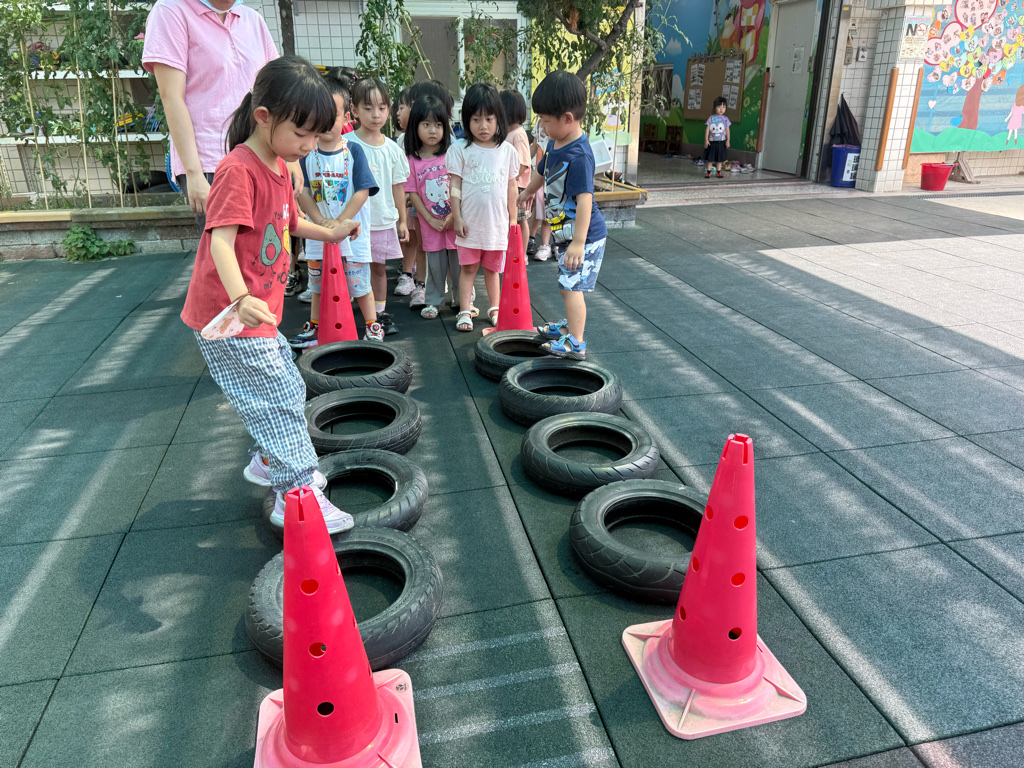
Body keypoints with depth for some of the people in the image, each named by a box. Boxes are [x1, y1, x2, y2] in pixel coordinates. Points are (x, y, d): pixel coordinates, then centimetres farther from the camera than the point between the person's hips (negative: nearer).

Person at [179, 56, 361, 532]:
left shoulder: (279, 166, 11)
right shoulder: (239, 170, -19)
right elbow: (221, 241, -29)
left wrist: (329, 234, 18)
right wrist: (241, 299, -43)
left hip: (259, 313, 10)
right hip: (228, 317, -10)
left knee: (287, 391, 19)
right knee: (279, 401, -7)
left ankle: (269, 462, 38)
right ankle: (296, 494, 3)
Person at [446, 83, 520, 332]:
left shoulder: (507, 150, 5)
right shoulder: (460, 149, -2)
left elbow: (512, 186, 11)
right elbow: (455, 185, -1)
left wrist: (513, 218, 11)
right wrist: (457, 217, -5)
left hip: (497, 222, 2)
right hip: (470, 221, -2)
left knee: (492, 268, 13)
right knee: (468, 267, 4)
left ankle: (494, 309, 26)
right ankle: (464, 311, 11)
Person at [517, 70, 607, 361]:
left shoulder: (579, 156, -24)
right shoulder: (555, 144, 6)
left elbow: (585, 200, -31)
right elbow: (543, 171, 28)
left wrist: (578, 242, -35)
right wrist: (528, 191, 47)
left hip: (584, 235, -9)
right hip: (565, 233, 9)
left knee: (571, 286, -11)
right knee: (567, 286, 21)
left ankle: (575, 344, -6)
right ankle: (570, 325, 39)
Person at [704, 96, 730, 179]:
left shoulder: (725, 119, 3)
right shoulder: (711, 118, -2)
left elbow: (727, 130, 5)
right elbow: (707, 129, -2)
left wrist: (728, 140, -1)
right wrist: (706, 140, -8)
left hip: (721, 142, 2)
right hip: (712, 141, -1)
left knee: (720, 159, 7)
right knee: (710, 158, 1)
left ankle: (718, 172, 15)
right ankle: (708, 172, 8)